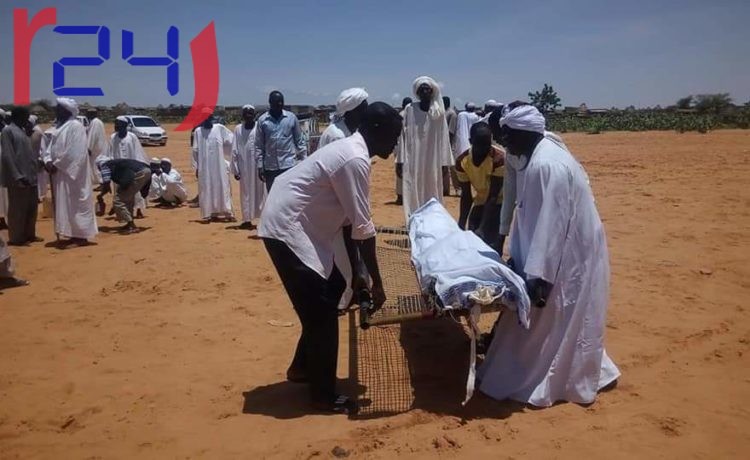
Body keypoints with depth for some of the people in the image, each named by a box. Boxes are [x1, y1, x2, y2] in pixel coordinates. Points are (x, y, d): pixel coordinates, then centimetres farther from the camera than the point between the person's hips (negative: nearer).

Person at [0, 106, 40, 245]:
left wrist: (38, 161, 6)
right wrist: (17, 176, -18)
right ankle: (17, 237, 11)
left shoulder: (23, 130, 16)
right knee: (18, 208, 1)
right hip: (18, 178, -8)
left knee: (31, 207, 12)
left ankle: (29, 235, 23)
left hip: (30, 176, 8)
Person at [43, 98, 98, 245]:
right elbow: (51, 148, 14)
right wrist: (48, 161, -5)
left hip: (72, 173, -9)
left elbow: (74, 152, -19)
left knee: (75, 203, -5)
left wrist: (56, 165, -16)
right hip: (60, 172, 9)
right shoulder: (59, 127, 15)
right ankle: (74, 234, 18)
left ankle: (81, 235, 1)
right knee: (64, 204, 11)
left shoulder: (76, 126, -13)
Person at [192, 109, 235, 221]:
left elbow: (231, 139, 10)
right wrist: (197, 166, 3)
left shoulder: (220, 128, 0)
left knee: (222, 187, 2)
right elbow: (195, 150, 4)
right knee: (206, 189, 3)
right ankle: (210, 213, 7)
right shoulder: (198, 131, 2)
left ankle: (227, 212, 5)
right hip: (204, 166, 0)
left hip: (219, 165, 0)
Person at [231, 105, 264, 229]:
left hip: (259, 165, -2)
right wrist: (235, 169, 2)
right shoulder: (238, 129, 5)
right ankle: (247, 219, 13)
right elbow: (234, 150, 6)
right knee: (246, 192, 7)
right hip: (244, 167, 2)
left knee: (260, 191, 0)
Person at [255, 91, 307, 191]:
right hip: (270, 167, 1)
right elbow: (259, 145, 4)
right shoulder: (262, 120, 1)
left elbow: (299, 141, 6)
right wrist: (260, 166, 0)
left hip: (289, 164, -1)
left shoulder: (292, 118, 1)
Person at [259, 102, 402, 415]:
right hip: (287, 229, -10)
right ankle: (324, 395, 11)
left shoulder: (350, 151, 11)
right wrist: (376, 282, -12)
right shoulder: (355, 160, -20)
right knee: (321, 311, -4)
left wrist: (357, 273, 13)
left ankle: (302, 366, 32)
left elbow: (348, 219, 13)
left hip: (296, 225, 10)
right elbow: (362, 227, -20)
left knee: (331, 290, 18)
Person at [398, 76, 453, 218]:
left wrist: (445, 163, -1)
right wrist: (401, 161, -3)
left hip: (433, 162, 1)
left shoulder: (439, 112, 3)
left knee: (432, 196, 6)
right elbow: (403, 135, 1)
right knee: (413, 195, -1)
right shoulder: (410, 109, 1)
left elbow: (443, 137, 2)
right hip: (413, 161, -1)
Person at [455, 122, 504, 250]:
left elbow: (493, 196, -29)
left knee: (492, 244, -13)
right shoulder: (462, 162, -17)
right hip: (481, 200, 5)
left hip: (499, 202, -5)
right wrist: (461, 224, -17)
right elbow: (466, 195, -9)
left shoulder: (498, 158, -31)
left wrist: (482, 228, -35)